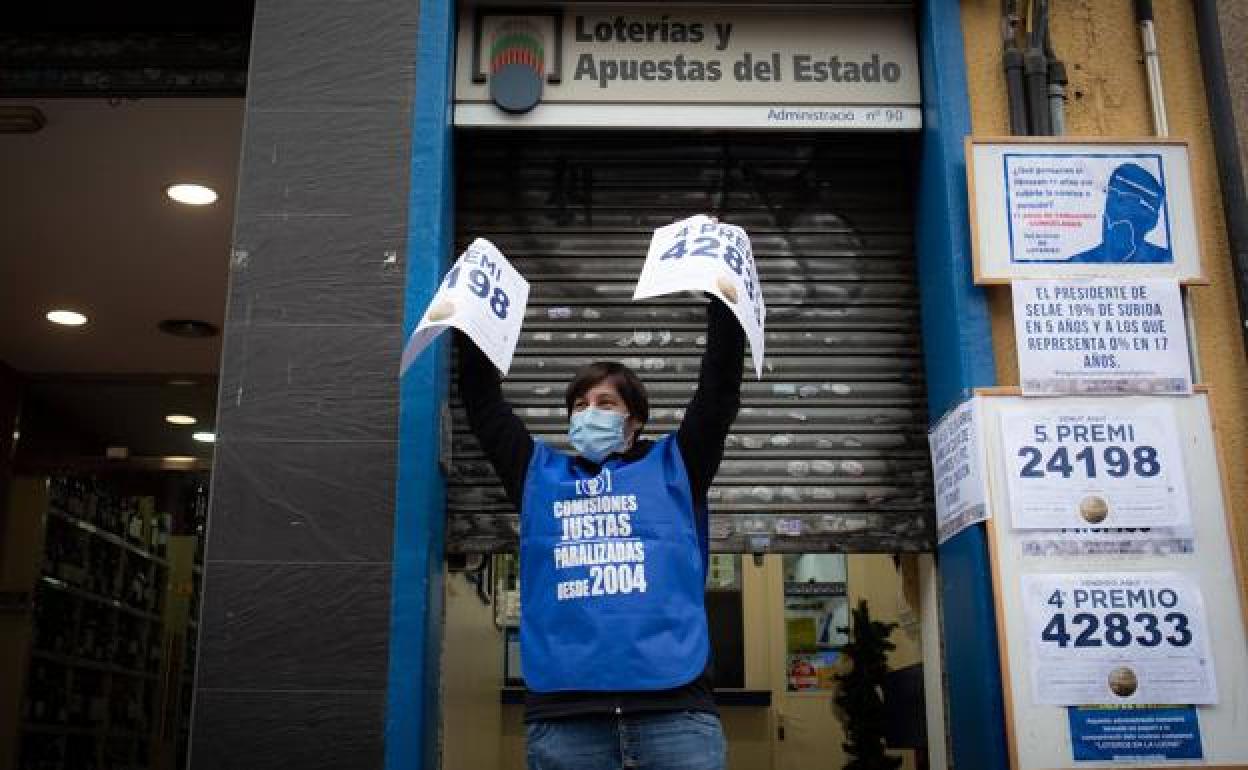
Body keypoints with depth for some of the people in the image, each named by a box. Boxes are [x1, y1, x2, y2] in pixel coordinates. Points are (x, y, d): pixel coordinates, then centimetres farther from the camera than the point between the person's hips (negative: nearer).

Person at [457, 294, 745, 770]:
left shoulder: (672, 468, 16)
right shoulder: (540, 476, 20)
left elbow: (719, 392, 9)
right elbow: (483, 403, 19)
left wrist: (723, 298, 4)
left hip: (674, 706, -1)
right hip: (563, 713, 1)